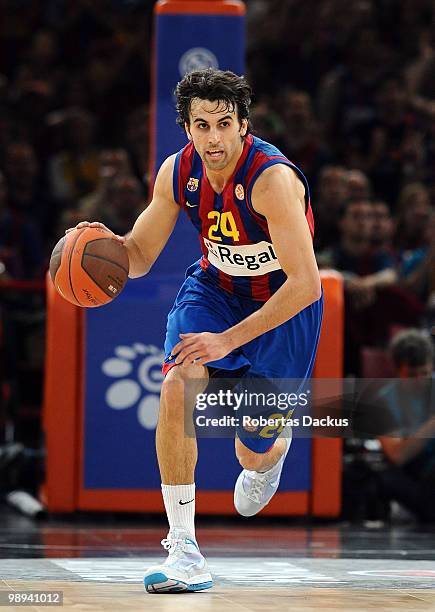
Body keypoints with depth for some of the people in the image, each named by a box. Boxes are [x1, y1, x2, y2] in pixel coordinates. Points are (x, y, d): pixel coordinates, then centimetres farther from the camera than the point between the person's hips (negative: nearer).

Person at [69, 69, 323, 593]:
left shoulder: (272, 178, -33)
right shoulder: (178, 172, -15)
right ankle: (184, 551, -23)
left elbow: (306, 285, -35)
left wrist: (229, 340, -37)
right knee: (178, 384, -26)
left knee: (254, 452, 3)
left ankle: (274, 450, 47)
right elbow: (139, 255, -1)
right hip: (215, 286, 4)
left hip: (283, 304, -4)